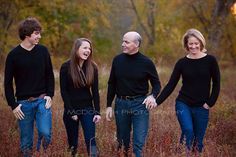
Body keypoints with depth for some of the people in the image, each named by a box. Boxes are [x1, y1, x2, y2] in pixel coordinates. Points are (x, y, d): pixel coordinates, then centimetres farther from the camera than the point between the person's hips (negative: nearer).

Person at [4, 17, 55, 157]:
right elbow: (8, 83, 0)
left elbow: (50, 75, 10)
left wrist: (50, 95, -2)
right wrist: (13, 105, -5)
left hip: (42, 100, 1)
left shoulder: (43, 51, 2)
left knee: (45, 133, -16)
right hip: (24, 103, -1)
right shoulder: (14, 55, -4)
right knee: (26, 142, 6)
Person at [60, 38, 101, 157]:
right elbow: (64, 91, -7)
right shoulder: (66, 67, -8)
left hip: (88, 109, 1)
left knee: (90, 140, -5)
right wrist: (71, 111, -12)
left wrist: (97, 112, -5)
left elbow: (95, 91, 2)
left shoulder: (92, 67, 0)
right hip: (71, 110, -1)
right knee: (72, 141, 8)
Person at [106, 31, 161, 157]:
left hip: (140, 104, -3)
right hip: (121, 103, 3)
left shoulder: (146, 62, -7)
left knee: (139, 143, -5)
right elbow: (112, 84, 8)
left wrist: (153, 96, -20)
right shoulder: (117, 60, 1)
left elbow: (156, 83, 1)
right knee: (122, 141, 14)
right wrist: (109, 105, 5)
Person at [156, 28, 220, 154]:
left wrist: (210, 103, -5)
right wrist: (157, 101, -8)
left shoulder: (210, 60, -3)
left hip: (201, 107, 0)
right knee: (188, 131, -22)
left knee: (198, 140, 6)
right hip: (183, 104, 0)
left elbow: (216, 84, 2)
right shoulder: (182, 62, 0)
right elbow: (171, 85, 1)